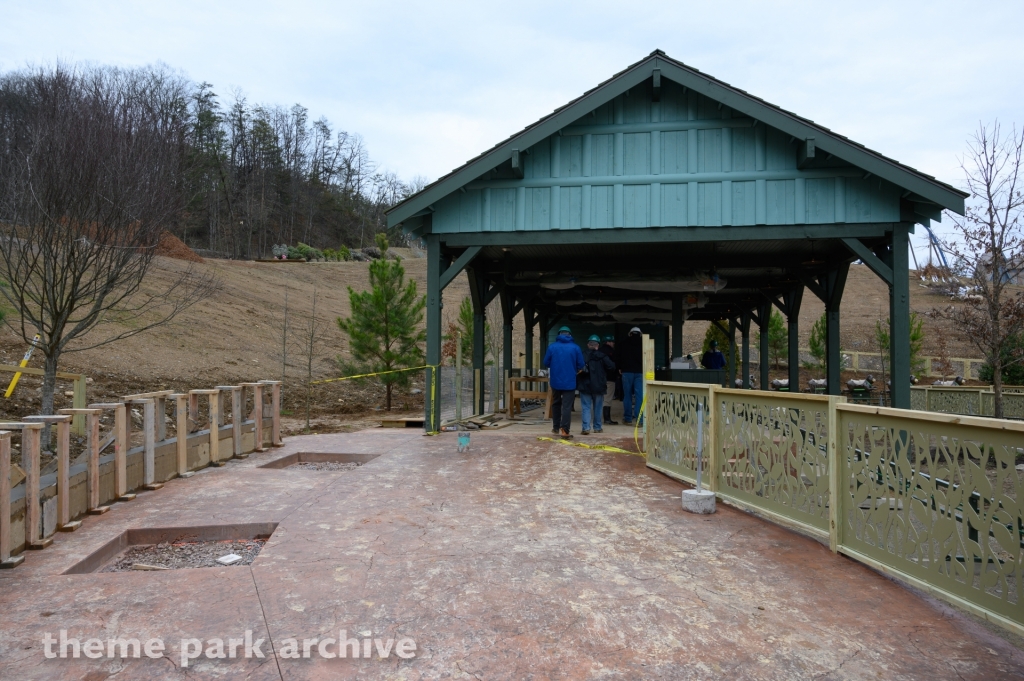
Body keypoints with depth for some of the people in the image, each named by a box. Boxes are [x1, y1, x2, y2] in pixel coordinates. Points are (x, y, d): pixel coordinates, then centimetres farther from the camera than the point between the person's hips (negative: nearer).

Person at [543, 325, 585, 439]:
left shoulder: (552, 346, -3)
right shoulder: (575, 347, -4)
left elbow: (546, 363, 1)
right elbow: (581, 365, -2)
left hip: (555, 381, 2)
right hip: (570, 381, -2)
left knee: (556, 404, 20)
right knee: (567, 406, -2)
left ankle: (556, 427, 27)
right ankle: (564, 431, -9)